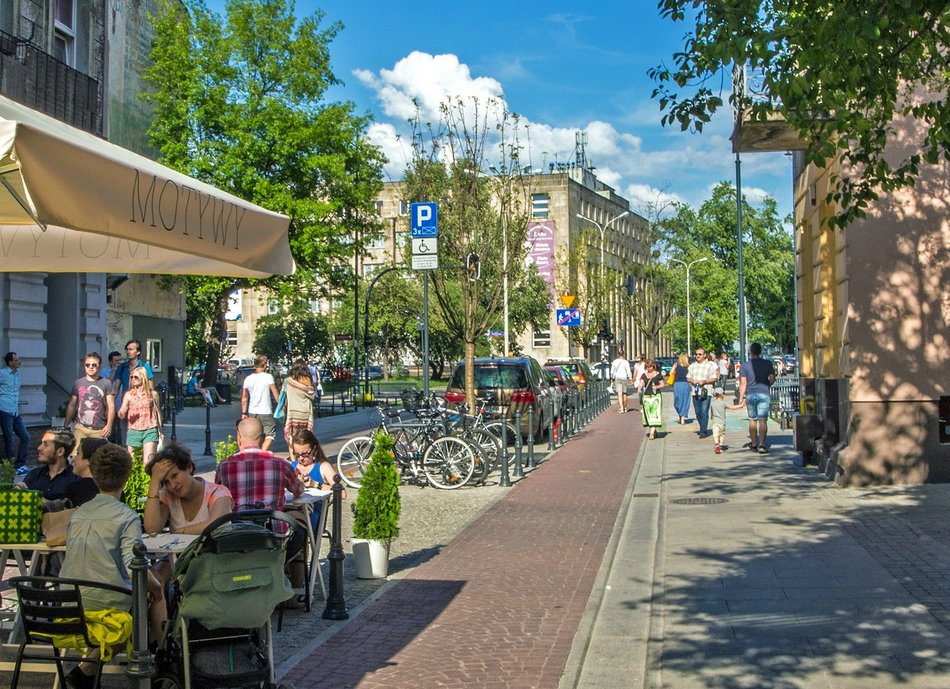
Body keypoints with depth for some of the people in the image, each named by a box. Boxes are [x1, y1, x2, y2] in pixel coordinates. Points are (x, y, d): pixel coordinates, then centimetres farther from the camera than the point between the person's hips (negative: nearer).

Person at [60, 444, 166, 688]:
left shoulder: (77, 514, 8)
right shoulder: (127, 517, -11)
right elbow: (135, 568, -21)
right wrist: (155, 586, -2)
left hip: (70, 604, 6)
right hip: (111, 604, -6)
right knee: (155, 596, 22)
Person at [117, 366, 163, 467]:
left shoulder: (152, 394, 4)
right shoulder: (129, 395, 6)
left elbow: (158, 413, 11)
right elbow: (121, 416, 2)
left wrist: (160, 431, 8)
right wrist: (123, 410, -21)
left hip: (150, 431, -2)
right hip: (133, 432, 2)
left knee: (147, 462, -14)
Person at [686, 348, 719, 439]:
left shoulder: (710, 365, 1)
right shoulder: (692, 365, 16)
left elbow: (714, 378, -3)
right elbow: (688, 378, 17)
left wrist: (704, 381, -17)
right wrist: (692, 381, -5)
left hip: (705, 392, -5)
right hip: (695, 392, 5)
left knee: (704, 412, -10)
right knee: (697, 413, 8)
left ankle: (703, 431, -6)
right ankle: (703, 429, 25)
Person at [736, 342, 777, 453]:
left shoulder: (745, 365, 0)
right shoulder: (767, 363, -1)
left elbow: (743, 383, -3)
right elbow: (772, 379, 0)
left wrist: (741, 397, 0)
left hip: (750, 395, 2)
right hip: (763, 394, -1)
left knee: (752, 420, 13)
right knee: (763, 420, -4)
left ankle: (753, 444, 21)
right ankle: (762, 444, -16)